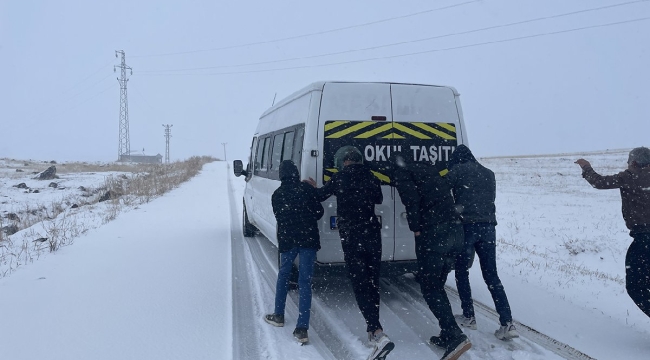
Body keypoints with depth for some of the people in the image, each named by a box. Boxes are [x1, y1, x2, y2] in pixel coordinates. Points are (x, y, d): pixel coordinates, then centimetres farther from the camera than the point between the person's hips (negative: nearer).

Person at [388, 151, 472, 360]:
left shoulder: (399, 169, 3)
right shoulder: (427, 168, 26)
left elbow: (411, 198, -12)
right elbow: (445, 193, 21)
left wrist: (416, 229, -6)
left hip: (433, 233, -7)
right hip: (455, 229, 7)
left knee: (429, 288, 0)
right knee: (437, 286, 18)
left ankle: (455, 336, -11)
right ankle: (447, 335, 20)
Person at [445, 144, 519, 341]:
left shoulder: (457, 170, 2)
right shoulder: (489, 173, 18)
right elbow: (491, 199, 21)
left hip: (466, 226, -5)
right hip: (488, 227, 5)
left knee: (462, 272, 13)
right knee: (491, 275, 6)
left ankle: (468, 317, 16)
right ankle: (507, 323, -3)